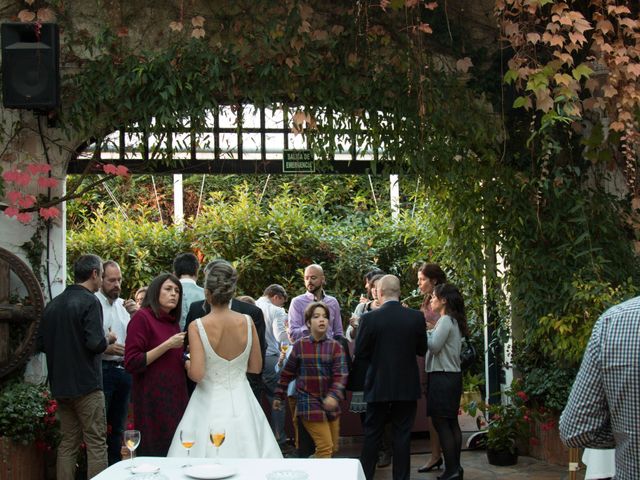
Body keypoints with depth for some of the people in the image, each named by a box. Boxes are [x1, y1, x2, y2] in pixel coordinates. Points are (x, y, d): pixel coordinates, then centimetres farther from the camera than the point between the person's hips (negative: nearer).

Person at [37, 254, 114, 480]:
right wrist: (109, 339, -1)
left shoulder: (53, 304, 9)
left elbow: (41, 343, 14)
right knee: (96, 444, -2)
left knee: (68, 443, 12)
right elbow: (96, 343, -20)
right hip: (86, 384, -7)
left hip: (60, 385, 7)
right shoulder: (90, 301, -12)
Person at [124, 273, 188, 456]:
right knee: (154, 454, -6)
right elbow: (131, 364, -13)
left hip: (176, 398, 7)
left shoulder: (173, 322, 16)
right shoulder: (142, 317, -6)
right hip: (152, 398, -7)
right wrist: (167, 345, -15)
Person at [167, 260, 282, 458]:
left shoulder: (197, 326, -13)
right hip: (241, 403, 3)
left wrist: (187, 364, 4)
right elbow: (256, 367, 4)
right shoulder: (247, 322, -4)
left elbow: (197, 374, -17)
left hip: (210, 403, -3)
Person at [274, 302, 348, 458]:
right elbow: (287, 374, 7)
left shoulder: (335, 346, 0)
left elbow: (341, 374, -10)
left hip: (330, 402, 3)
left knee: (333, 448, 12)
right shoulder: (299, 346, -2)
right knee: (325, 448, -11)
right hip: (309, 401, -3)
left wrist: (334, 396, -25)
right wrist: (278, 396, 11)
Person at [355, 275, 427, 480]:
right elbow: (422, 349, 5)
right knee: (402, 435, 8)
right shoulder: (416, 317, -7)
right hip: (407, 386, 1)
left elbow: (360, 353, -6)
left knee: (372, 434, 11)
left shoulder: (369, 318, -12)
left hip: (378, 386, -1)